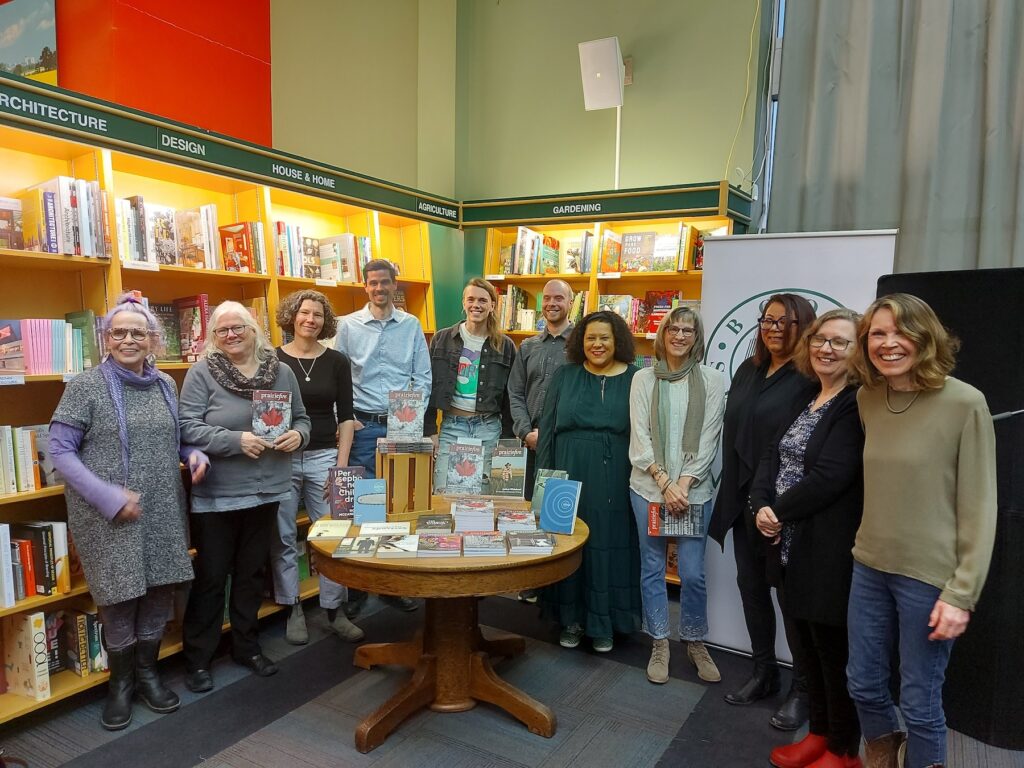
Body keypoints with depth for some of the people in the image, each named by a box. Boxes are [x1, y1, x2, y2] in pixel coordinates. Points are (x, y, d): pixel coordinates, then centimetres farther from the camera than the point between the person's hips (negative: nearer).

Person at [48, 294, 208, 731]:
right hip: (109, 516, -4)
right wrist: (108, 496, -19)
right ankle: (120, 682, 29)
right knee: (120, 597, 6)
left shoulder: (164, 385, 7)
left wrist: (194, 455, -5)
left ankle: (147, 671, 33)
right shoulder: (85, 386, -8)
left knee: (160, 592, 11)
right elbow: (59, 450, -9)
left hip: (163, 513, 4)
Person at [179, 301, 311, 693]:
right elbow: (188, 428, -14)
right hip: (216, 495, -4)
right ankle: (198, 658, 22)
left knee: (252, 572, 17)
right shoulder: (201, 374, -8)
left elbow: (301, 418, 11)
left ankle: (247, 646, 34)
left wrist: (298, 435, -12)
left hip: (266, 491, 4)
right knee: (211, 576, 7)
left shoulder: (281, 372, 4)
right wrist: (237, 440, -24)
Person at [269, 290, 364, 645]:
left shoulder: (337, 361, 3)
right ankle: (293, 611, 22)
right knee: (282, 538, 7)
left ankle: (335, 610, 16)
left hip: (323, 456, 1)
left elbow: (346, 416, 4)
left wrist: (342, 464, -3)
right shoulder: (272, 359, 0)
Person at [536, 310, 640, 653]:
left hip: (614, 481, -1)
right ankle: (571, 619, 26)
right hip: (568, 474, 1)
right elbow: (547, 428, 5)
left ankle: (603, 623, 23)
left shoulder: (635, 379, 0)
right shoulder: (565, 376, 4)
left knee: (608, 546, 7)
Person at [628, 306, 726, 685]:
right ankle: (660, 644, 25)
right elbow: (639, 437, -2)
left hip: (694, 490, -1)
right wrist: (664, 482, -11)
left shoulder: (712, 381, 2)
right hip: (648, 487, 1)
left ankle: (695, 642, 25)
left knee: (692, 573, 2)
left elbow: (708, 440, -2)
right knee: (652, 568, 9)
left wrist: (683, 484, -10)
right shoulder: (643, 379, 3)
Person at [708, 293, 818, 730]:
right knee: (751, 586, 16)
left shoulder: (810, 379, -12)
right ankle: (764, 673, 34)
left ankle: (802, 689, 25)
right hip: (743, 500, 7)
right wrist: (731, 494, 11)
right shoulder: (748, 370, 10)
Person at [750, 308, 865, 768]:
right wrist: (761, 507, -9)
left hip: (830, 549, -8)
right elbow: (771, 459, 7)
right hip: (791, 545, 8)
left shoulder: (857, 404, -13)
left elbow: (831, 476, -23)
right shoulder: (804, 403, 13)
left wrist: (780, 512, -13)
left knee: (835, 652, 7)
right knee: (809, 646, 19)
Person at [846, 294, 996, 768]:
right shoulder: (867, 398, 3)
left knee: (919, 702, 8)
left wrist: (961, 594, -13)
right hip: (870, 566, 5)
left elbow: (979, 509, -12)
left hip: (930, 576, -5)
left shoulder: (965, 403, -14)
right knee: (863, 684, 18)